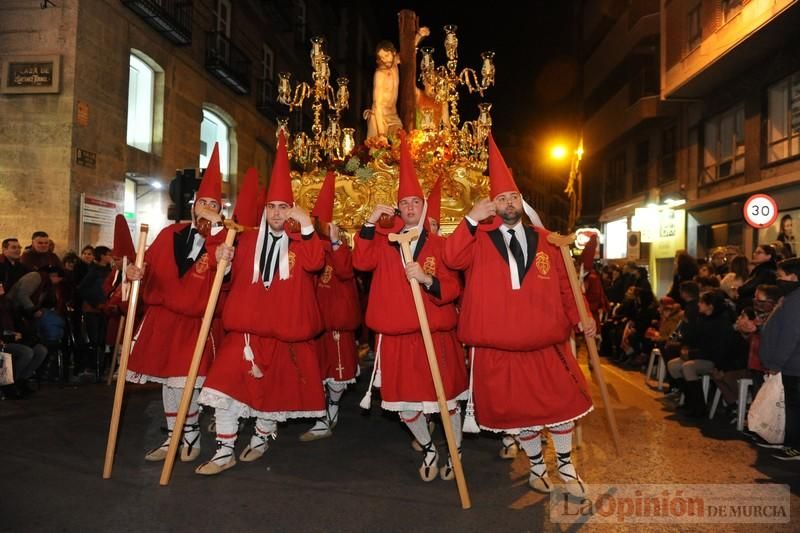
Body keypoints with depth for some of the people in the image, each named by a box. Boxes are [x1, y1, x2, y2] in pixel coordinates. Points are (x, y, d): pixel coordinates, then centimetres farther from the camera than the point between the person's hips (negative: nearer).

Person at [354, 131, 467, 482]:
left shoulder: (439, 245, 1)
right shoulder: (385, 240, 6)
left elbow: (452, 289, -4)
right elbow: (362, 262, -11)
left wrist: (428, 280, -24)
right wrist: (370, 223, -19)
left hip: (435, 334, -2)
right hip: (396, 335, 2)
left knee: (446, 397, 7)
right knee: (403, 401, 9)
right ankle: (429, 450, 35)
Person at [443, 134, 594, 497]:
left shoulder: (543, 239, 7)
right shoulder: (481, 239, -1)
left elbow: (563, 285, 10)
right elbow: (453, 259, -20)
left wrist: (579, 317, 3)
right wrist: (472, 218, -24)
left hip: (546, 339, 2)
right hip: (500, 344, -2)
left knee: (560, 401, 8)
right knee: (519, 407, 10)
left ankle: (566, 466, 29)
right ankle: (536, 465, 32)